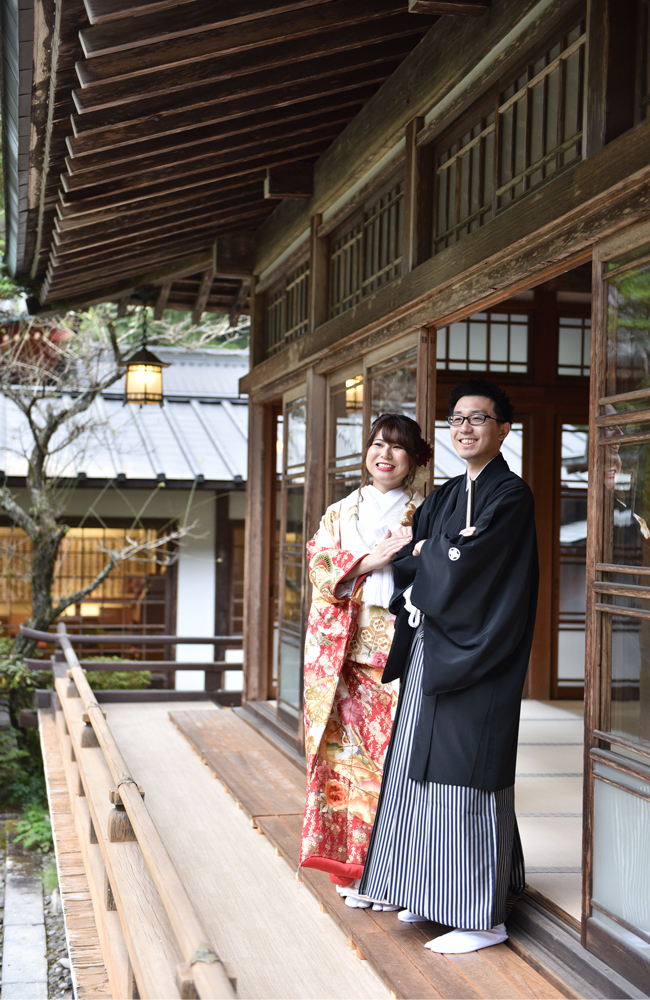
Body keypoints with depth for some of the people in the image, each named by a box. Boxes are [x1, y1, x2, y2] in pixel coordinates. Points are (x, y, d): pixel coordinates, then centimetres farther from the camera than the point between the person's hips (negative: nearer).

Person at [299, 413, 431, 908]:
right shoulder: (341, 512, 16)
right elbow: (320, 566, 2)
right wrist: (372, 558, -10)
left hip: (404, 646, -2)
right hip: (346, 648, 3)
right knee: (350, 751, 1)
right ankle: (355, 867, 11)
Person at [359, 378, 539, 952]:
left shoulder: (510, 496, -10)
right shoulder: (445, 496, 15)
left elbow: (460, 572, -17)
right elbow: (409, 558, 7)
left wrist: (426, 557, 1)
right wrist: (448, 552, -11)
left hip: (475, 656, -8)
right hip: (431, 647, 8)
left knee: (466, 772, -6)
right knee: (426, 769, 12)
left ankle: (484, 919, 3)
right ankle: (436, 895, 25)